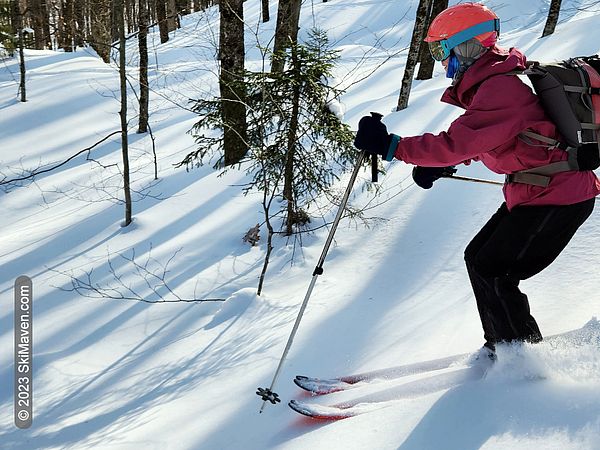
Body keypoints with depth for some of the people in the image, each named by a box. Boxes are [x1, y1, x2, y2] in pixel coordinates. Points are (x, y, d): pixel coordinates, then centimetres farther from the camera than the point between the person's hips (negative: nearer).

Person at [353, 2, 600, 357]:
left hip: (558, 197, -10)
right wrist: (438, 165, 8)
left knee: (492, 272, -6)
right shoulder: (490, 82, 9)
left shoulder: (499, 88, -23)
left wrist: (390, 146, -31)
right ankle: (499, 346, 25)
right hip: (535, 193, 10)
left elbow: (458, 143, -32)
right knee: (478, 257, 13)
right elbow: (476, 138, 21)